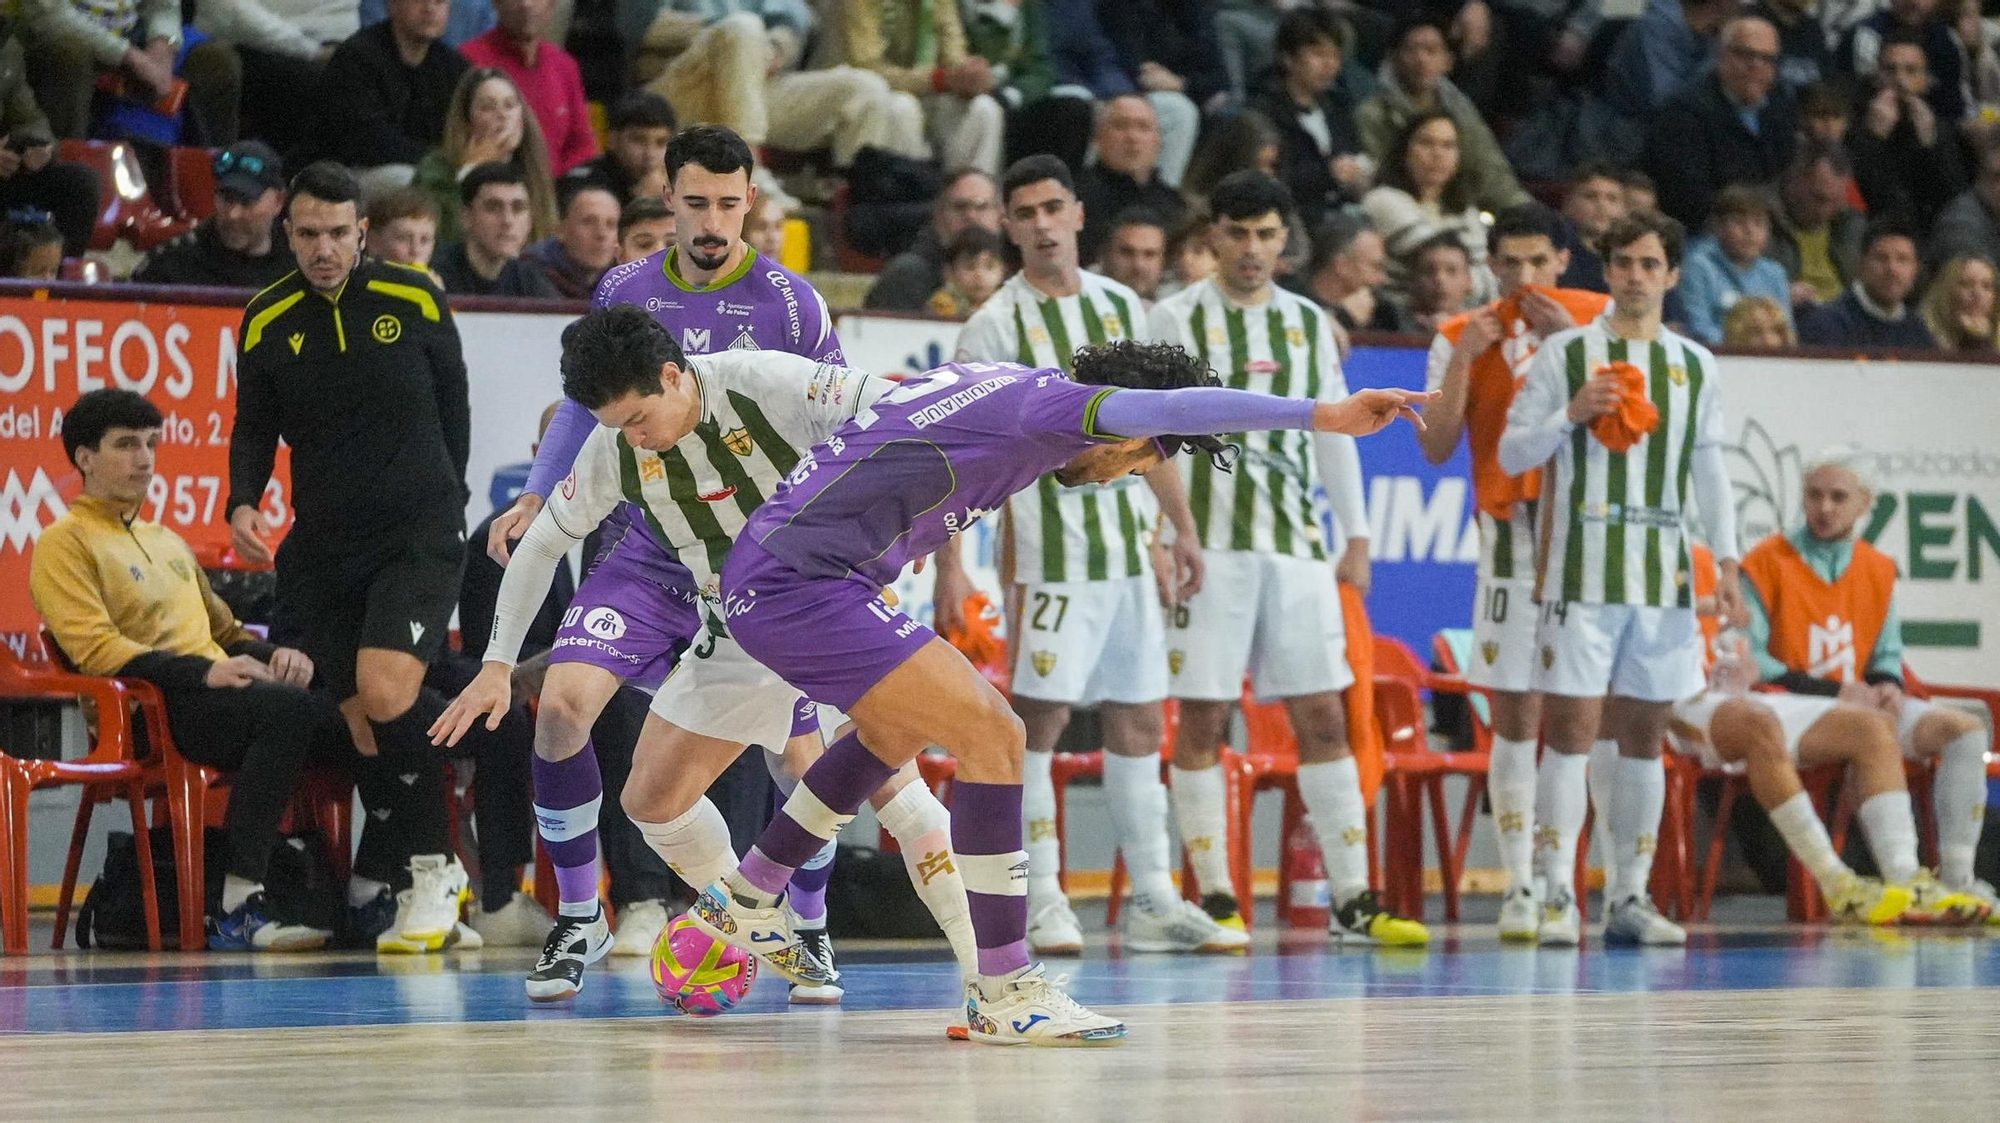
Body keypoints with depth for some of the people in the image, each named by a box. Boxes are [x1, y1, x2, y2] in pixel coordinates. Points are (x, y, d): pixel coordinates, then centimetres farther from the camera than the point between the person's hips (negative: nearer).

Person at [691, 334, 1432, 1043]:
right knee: (992, 737, -13)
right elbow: (1173, 407, -29)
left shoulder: (1001, 384, 17)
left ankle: (745, 902, 42)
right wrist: (1321, 415, -35)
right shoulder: (1048, 402, -12)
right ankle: (1003, 991, -10)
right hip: (800, 586, -10)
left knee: (901, 728, 32)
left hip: (769, 574, 10)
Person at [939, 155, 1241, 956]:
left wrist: (1180, 531, 17)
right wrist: (948, 564, -16)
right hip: (1049, 549, -5)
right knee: (1039, 719, -6)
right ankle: (1039, 901, -1)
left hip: (1129, 547, 5)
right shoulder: (996, 325, -5)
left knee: (1138, 722, 7)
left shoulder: (1121, 306, 12)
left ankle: (1154, 903, 11)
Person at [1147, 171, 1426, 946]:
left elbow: (1332, 434, 18)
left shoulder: (1309, 324, 15)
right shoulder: (1177, 319, 1)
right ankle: (1214, 899, 2)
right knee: (1203, 720, -3)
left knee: (1324, 719, 1)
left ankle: (1353, 901, 1)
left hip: (1295, 543, 4)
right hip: (1208, 542, -4)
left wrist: (1356, 536, 13)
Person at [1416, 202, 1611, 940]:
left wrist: (1571, 342, -12)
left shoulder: (1599, 318, 7)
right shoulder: (1462, 338, 7)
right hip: (1514, 531, 0)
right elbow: (1436, 446, 0)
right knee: (1516, 713, -4)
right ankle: (1520, 886, -1)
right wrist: (1461, 362, -11)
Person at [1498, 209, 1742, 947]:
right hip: (1582, 571, -4)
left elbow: (1710, 471, 16)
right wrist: (1571, 413, -15)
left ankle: (1629, 899, 10)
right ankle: (1558, 897, -11)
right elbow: (1512, 454, 2)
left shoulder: (1695, 365, 13)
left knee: (1643, 734, 6)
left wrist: (1726, 562, 8)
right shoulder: (1564, 353, 2)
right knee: (1572, 728, -9)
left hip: (1663, 572, 4)